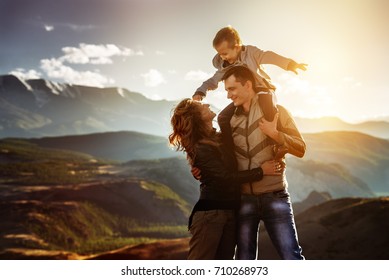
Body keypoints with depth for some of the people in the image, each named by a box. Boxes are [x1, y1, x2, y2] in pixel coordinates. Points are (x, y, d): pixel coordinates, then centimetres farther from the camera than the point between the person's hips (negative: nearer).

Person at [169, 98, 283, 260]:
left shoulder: (219, 137, 12)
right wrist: (261, 171, -14)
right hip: (209, 212, -8)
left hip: (230, 212, 8)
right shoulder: (200, 149, -12)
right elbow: (226, 177, -17)